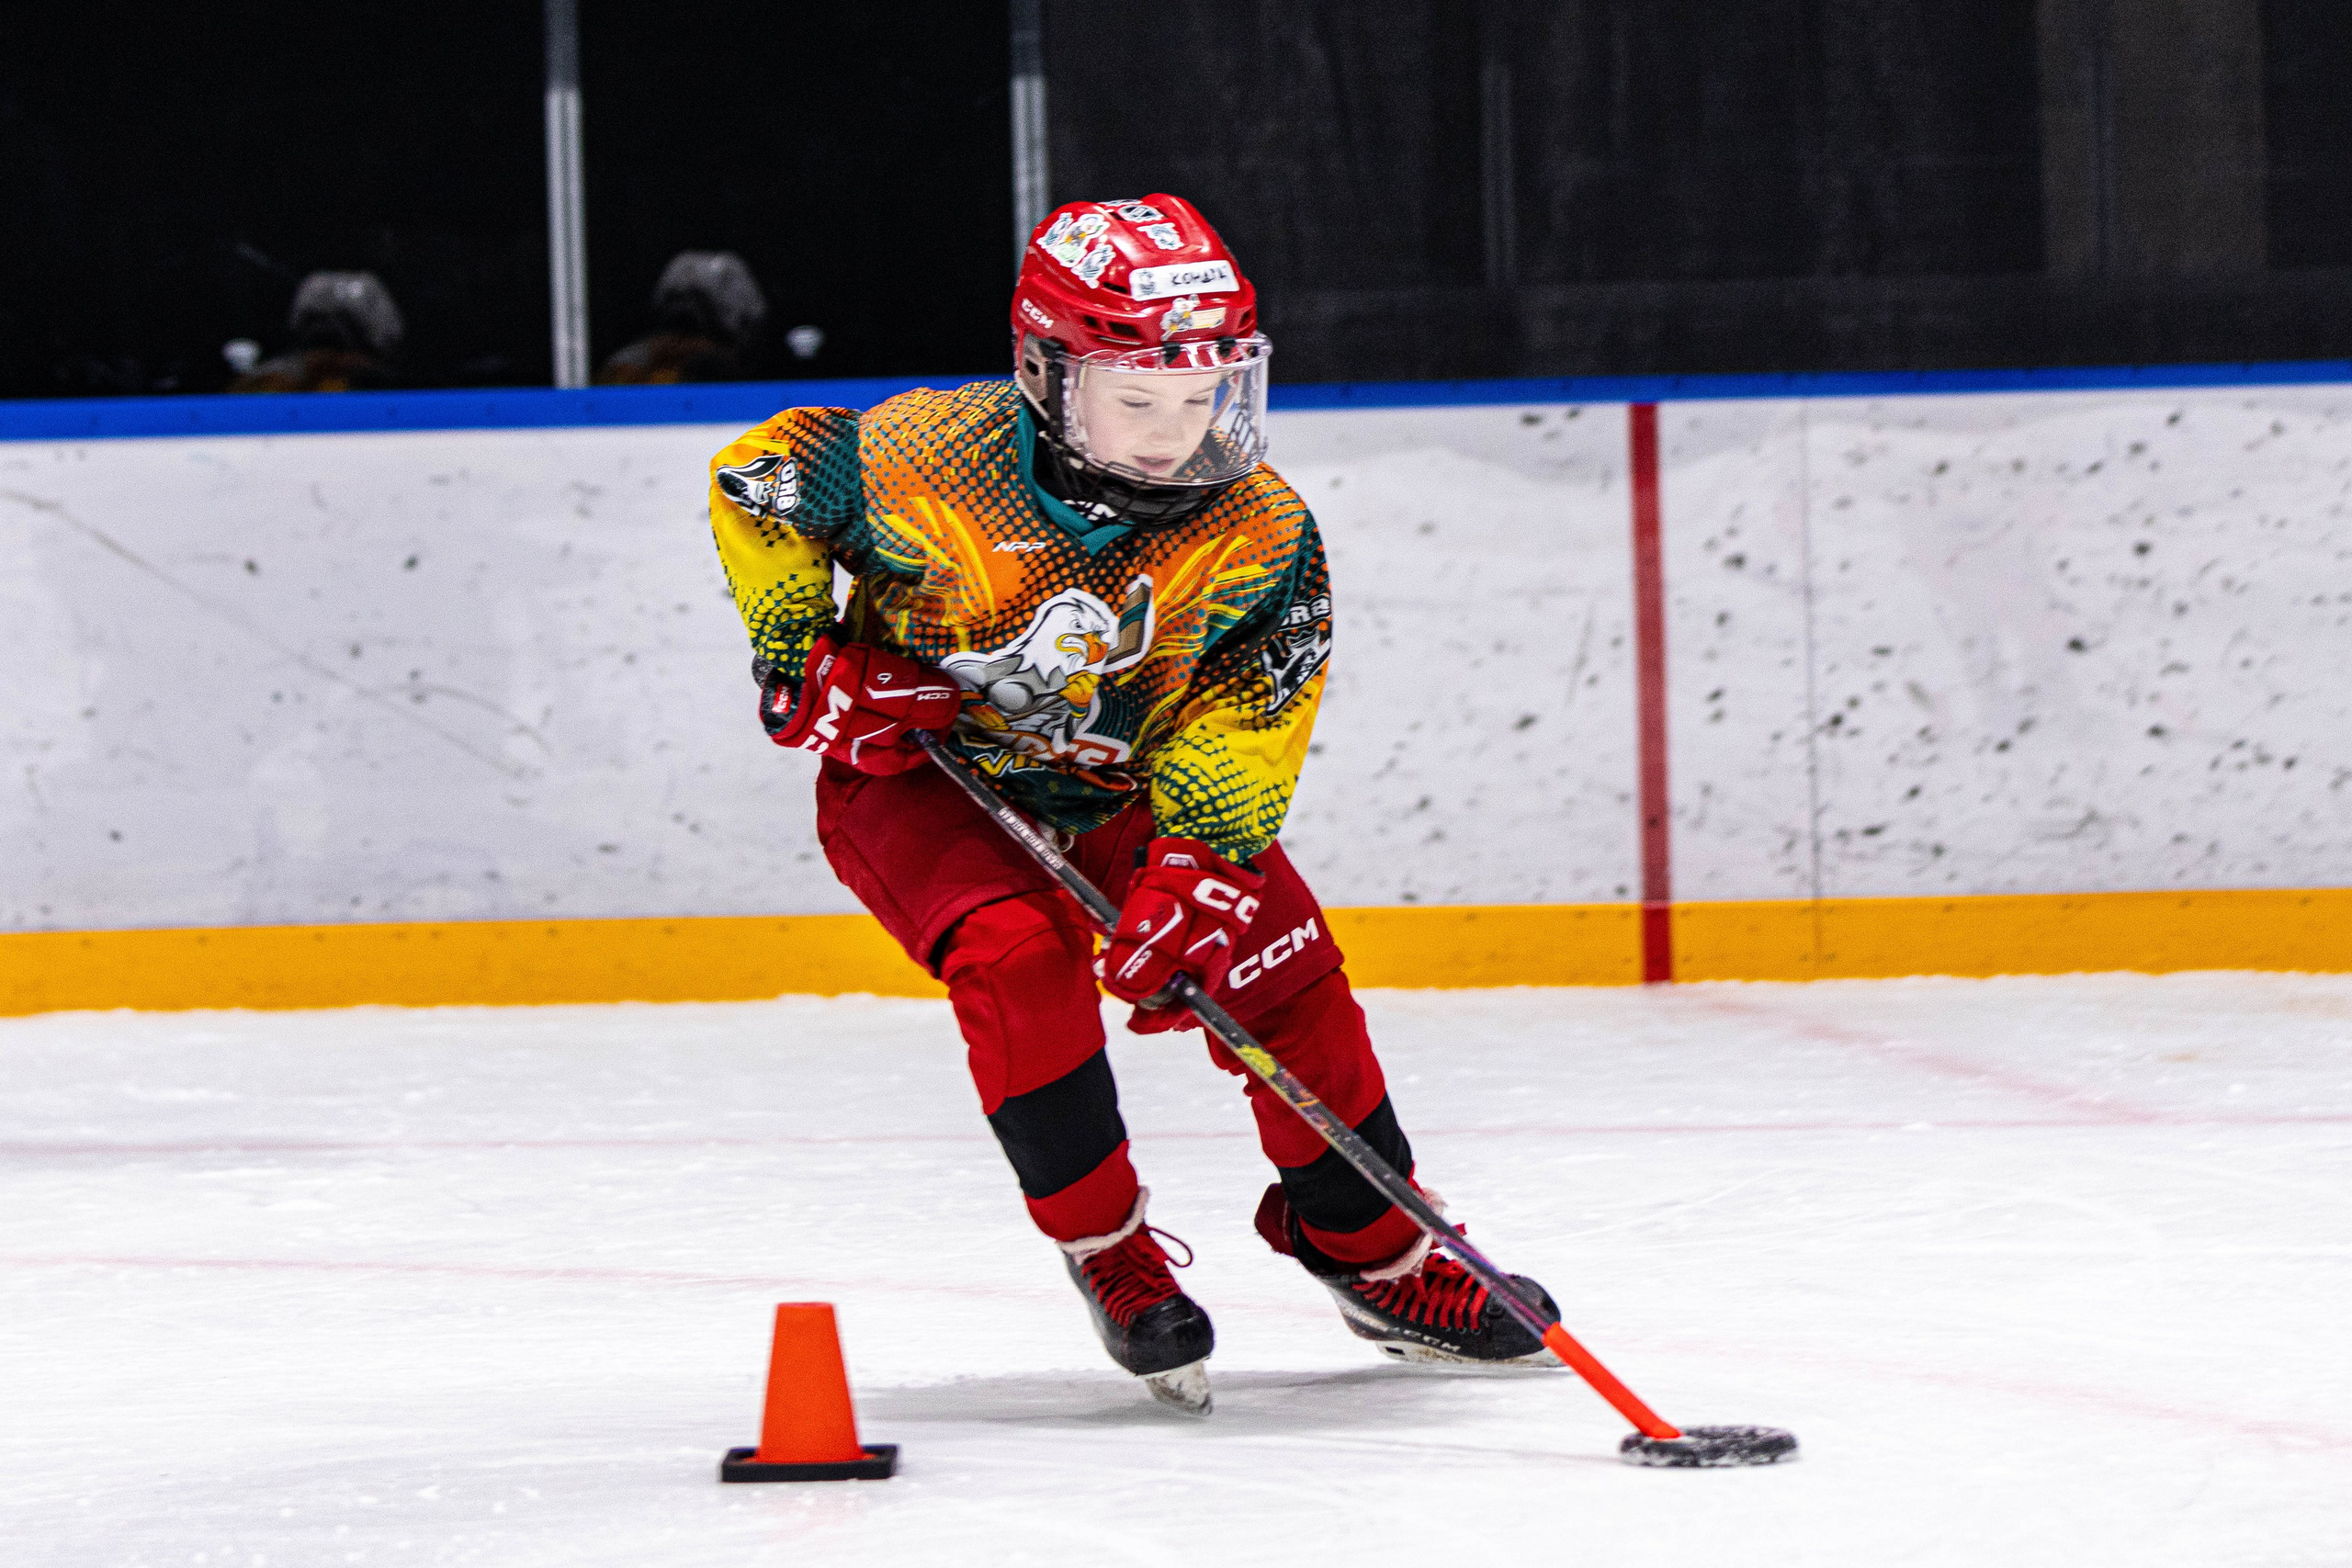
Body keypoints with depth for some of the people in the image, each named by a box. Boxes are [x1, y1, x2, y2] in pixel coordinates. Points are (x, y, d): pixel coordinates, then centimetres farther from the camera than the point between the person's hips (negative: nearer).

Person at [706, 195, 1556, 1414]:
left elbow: (1250, 708, -18)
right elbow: (753, 483, -12)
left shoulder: (1259, 529, -20)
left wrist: (1199, 868, -32)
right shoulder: (924, 459, -28)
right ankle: (1109, 1255, -11)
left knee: (1282, 967, -5)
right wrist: (810, 663, -15)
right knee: (1019, 956, -29)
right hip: (915, 779, -3)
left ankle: (1384, 1262, 15)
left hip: (1124, 785, 3)